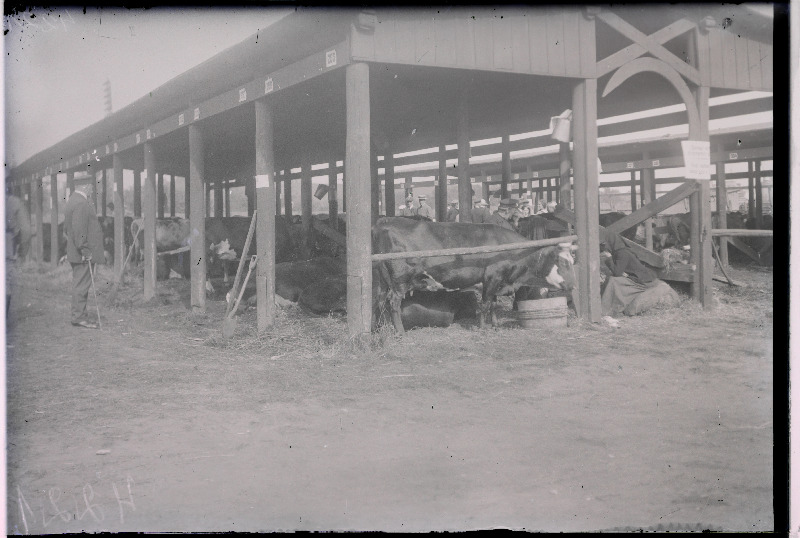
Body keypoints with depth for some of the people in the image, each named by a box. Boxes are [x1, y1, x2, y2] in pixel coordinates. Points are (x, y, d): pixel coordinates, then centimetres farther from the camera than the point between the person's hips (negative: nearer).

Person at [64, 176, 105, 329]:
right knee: (81, 285, -6)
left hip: (76, 253, 11)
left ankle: (77, 316, 20)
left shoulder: (72, 201, 16)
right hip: (83, 255, -11)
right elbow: (79, 230, -23)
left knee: (79, 285, 14)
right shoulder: (81, 204, -17)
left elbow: (67, 228, 21)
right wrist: (85, 251, -21)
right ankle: (79, 317, -2)